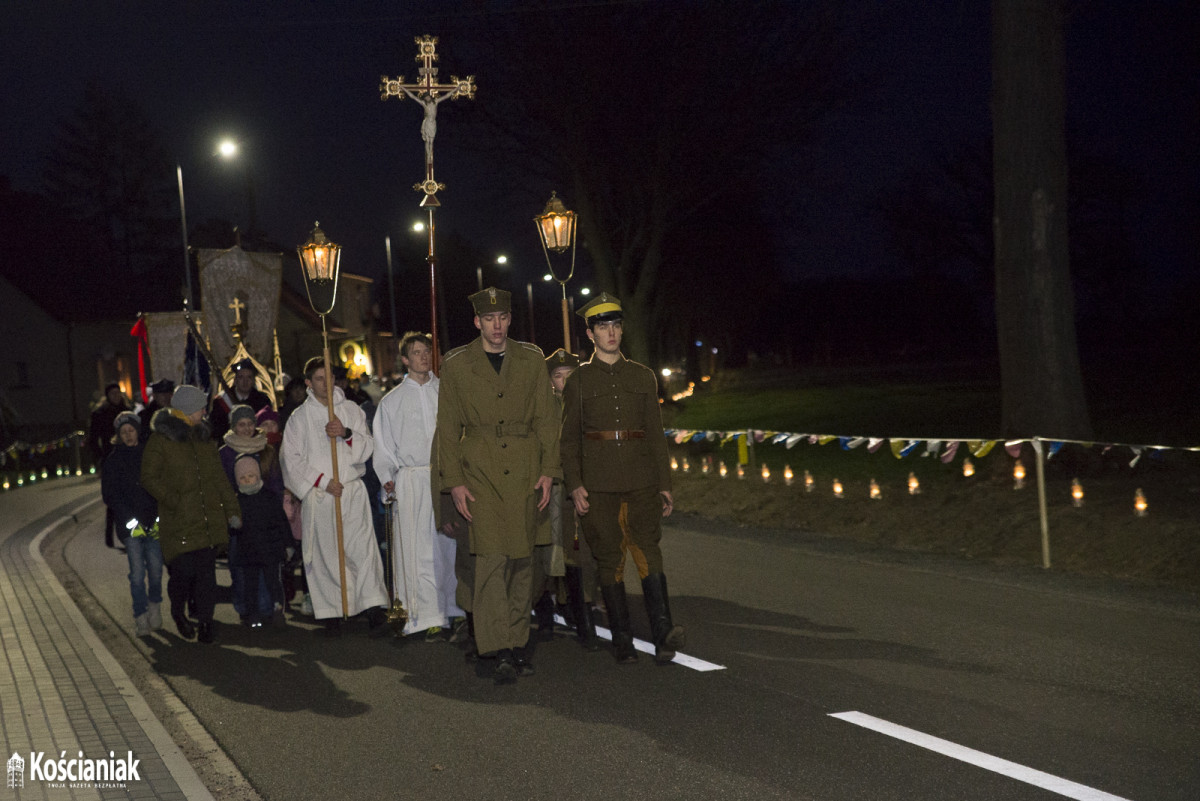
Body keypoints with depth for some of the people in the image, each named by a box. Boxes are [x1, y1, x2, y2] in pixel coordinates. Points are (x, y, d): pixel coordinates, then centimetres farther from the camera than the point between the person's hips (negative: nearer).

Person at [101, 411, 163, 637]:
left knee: (155, 570, 1)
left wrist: (158, 515, -3)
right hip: (131, 525, -1)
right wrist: (128, 519, -8)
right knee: (137, 573, -7)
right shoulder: (114, 460, 7)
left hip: (154, 522, 1)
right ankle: (141, 618, -2)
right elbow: (110, 494, 3)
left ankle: (154, 607, 22)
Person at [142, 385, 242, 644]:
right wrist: (173, 501, -15)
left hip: (209, 520, 5)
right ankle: (178, 613, 20)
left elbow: (219, 477, 19)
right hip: (179, 522, -5)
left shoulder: (204, 438, 17)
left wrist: (231, 509, 12)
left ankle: (205, 622, 7)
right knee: (184, 569, -7)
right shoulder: (160, 440, -2)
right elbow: (149, 478, -3)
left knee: (206, 571, 0)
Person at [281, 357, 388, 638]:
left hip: (352, 491, 0)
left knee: (362, 548, -11)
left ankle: (374, 608, -13)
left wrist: (346, 433, -13)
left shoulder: (351, 411, 11)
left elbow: (368, 447, 6)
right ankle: (332, 614, 6)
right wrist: (323, 481, -8)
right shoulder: (299, 418, 7)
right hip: (317, 495, 0)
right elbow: (293, 459, 2)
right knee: (325, 554, 0)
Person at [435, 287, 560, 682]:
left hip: (524, 470, 2)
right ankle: (500, 650, -10)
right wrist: (454, 482, -2)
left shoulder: (531, 359, 9)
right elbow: (447, 427, 4)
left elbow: (546, 418, 9)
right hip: (480, 472, -2)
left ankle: (518, 642, 16)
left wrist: (548, 471, 1)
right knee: (490, 558, -11)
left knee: (521, 560, 6)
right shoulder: (456, 364, 4)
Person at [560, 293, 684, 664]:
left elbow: (656, 434, 13)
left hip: (640, 482, 1)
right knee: (609, 559, 2)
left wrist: (664, 485, 8)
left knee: (648, 549, -13)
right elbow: (569, 438, 5)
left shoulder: (643, 376, 11)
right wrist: (574, 486, -5)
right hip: (598, 486, -1)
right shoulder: (578, 380, 6)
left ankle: (662, 632, -22)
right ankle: (621, 640, 8)